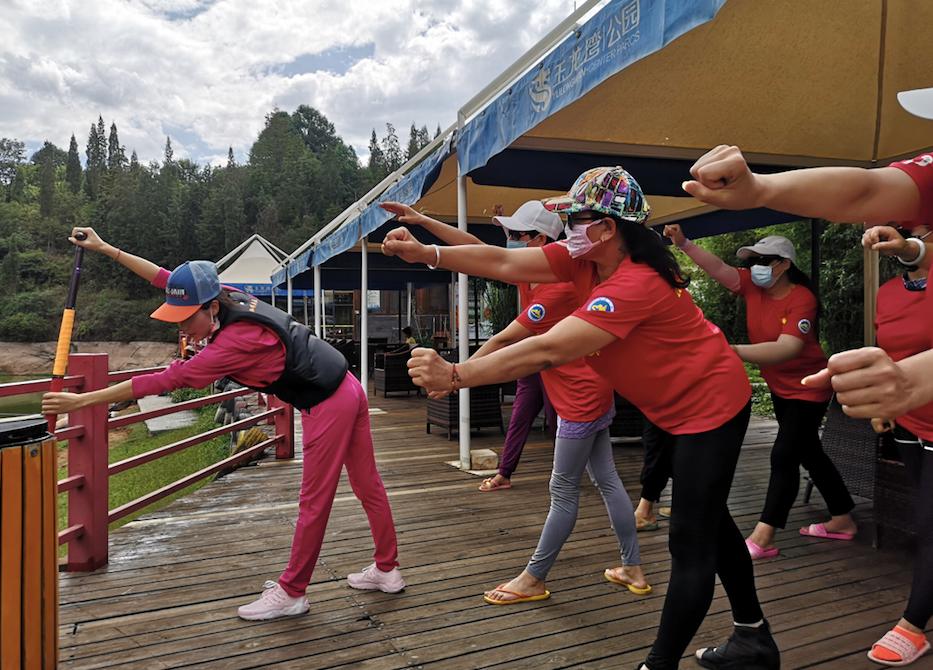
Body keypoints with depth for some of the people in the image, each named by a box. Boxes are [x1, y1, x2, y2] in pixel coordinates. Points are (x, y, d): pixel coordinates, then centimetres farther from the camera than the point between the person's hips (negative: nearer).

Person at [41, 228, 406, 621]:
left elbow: (169, 379, -26)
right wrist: (106, 249, 11)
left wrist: (81, 401, -22)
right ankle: (387, 571, 30)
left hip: (326, 407, -9)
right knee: (369, 487, 16)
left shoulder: (236, 340, -26)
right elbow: (168, 278, 8)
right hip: (346, 389, 10)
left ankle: (291, 593, 20)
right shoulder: (231, 299, -1)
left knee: (314, 502, 4)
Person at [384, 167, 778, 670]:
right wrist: (427, 253, -20)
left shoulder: (635, 284, -33)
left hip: (711, 405, -10)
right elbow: (505, 263, -12)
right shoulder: (586, 258, -7)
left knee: (691, 543, -3)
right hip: (683, 408, 10)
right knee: (707, 521, 21)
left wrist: (453, 375, -40)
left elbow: (547, 351, -40)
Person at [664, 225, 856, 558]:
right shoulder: (753, 286, -6)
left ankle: (763, 536, -7)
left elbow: (788, 348, -37)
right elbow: (718, 268, -14)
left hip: (808, 389, -8)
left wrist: (733, 351, -48)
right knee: (808, 453, 17)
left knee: (784, 456, -11)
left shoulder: (802, 298, -25)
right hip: (780, 388, 8)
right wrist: (683, 243, -28)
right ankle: (843, 518, 33)